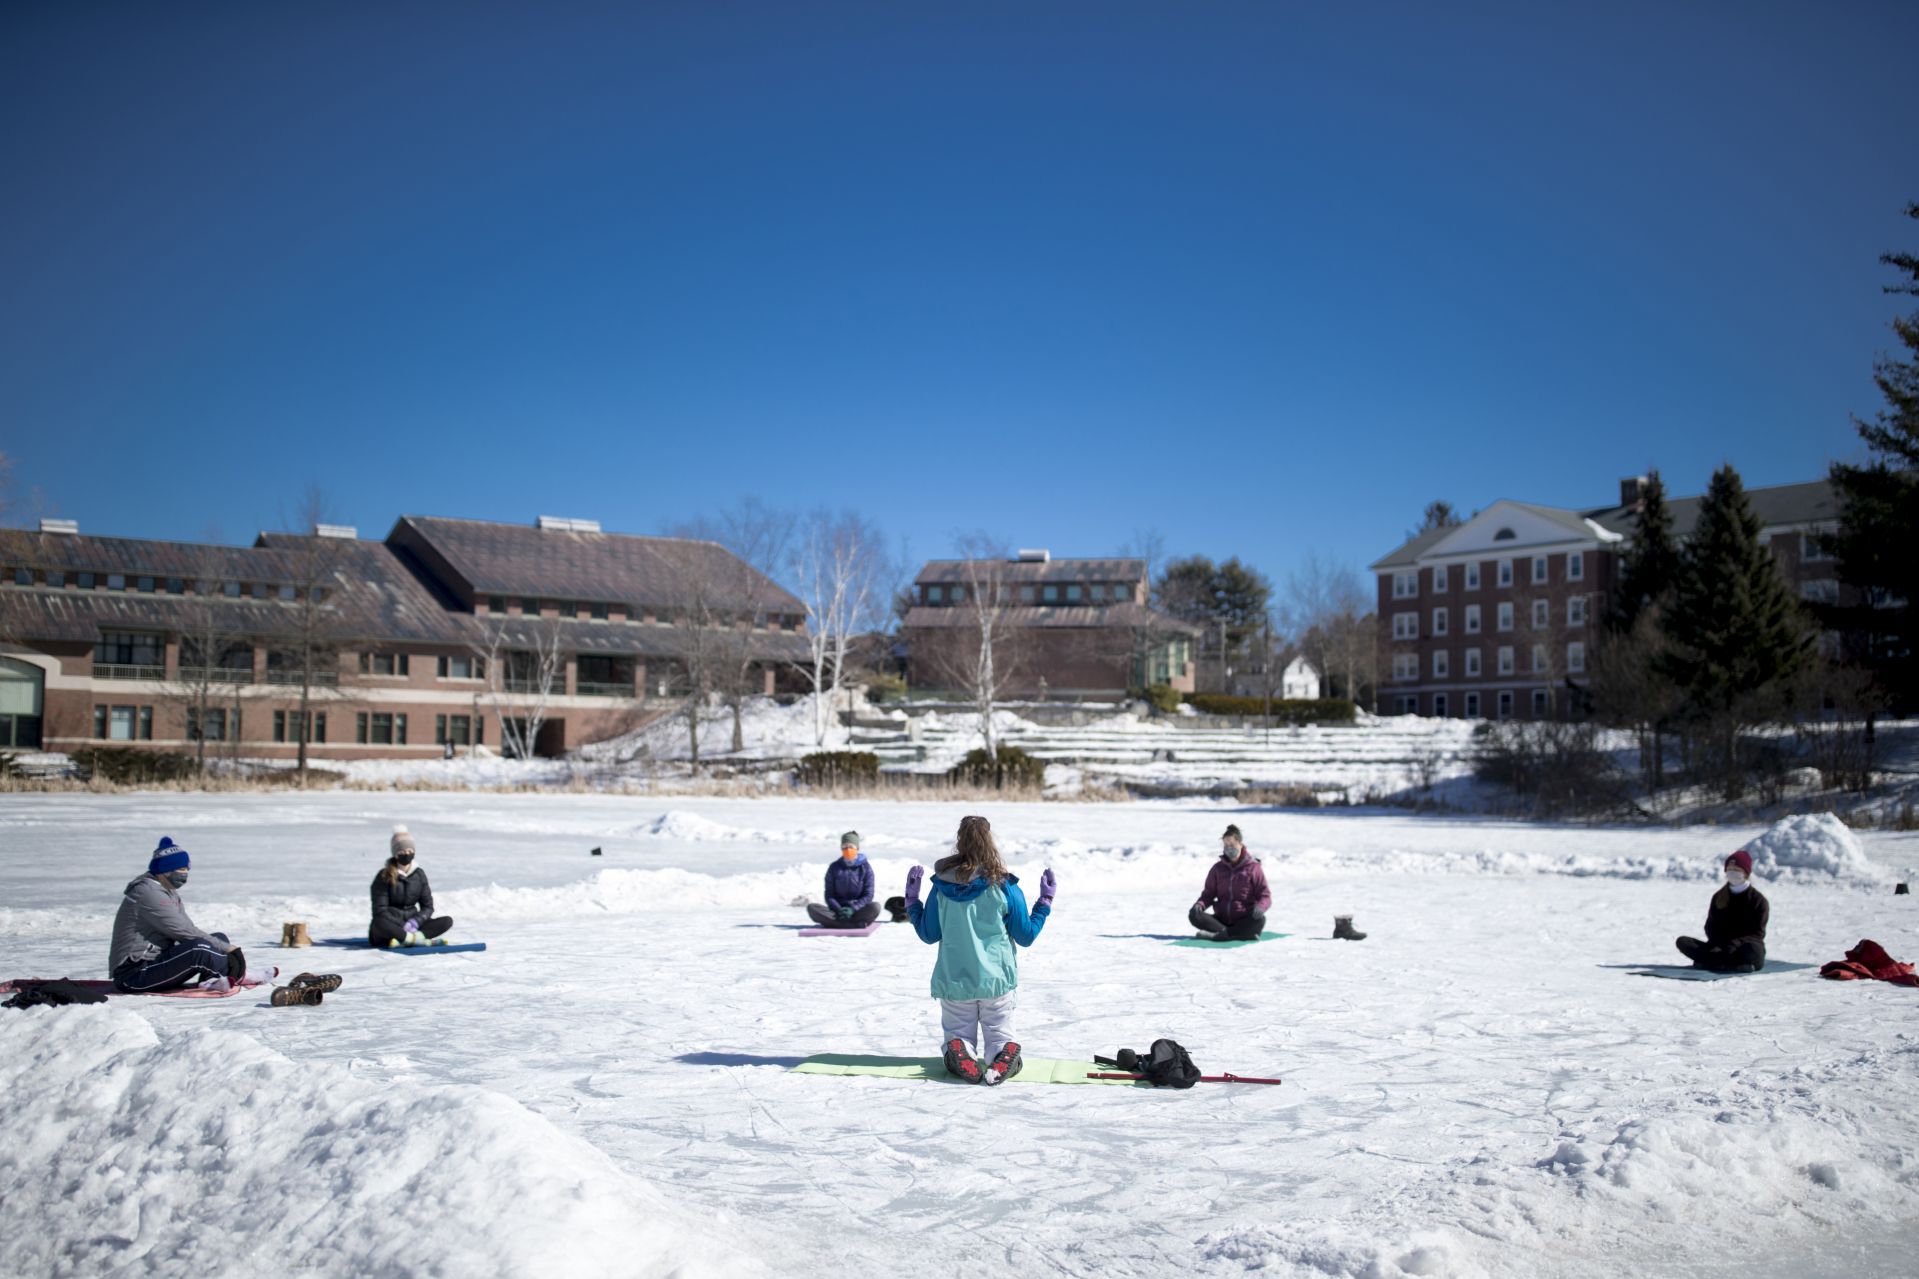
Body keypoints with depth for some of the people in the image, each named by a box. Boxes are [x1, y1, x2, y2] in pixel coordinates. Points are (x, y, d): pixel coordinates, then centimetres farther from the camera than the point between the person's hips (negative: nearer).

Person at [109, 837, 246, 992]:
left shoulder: (169, 892, 16)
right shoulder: (148, 893, -17)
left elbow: (189, 928, 7)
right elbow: (184, 932, -21)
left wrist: (224, 945, -10)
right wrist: (227, 948, -17)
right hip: (133, 975, -10)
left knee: (219, 938, 6)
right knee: (199, 949, -31)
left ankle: (211, 979, -18)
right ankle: (233, 971, -6)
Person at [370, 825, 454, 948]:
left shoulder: (419, 874, 6)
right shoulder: (384, 877, -7)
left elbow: (427, 907, 6)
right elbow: (380, 911, -13)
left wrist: (414, 922, -14)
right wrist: (404, 926, -23)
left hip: (411, 923, 5)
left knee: (447, 920, -18)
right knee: (380, 923, -41)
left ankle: (404, 940, -34)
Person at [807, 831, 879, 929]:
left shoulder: (865, 868, 3)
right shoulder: (834, 868, 7)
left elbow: (868, 895, -2)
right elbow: (829, 895, 3)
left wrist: (853, 909, -19)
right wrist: (838, 910, -16)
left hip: (858, 910, -2)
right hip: (837, 910, 2)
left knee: (875, 907, -33)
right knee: (811, 907, -26)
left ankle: (834, 923, -34)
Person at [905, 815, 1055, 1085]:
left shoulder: (942, 885, -7)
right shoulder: (1004, 886, -10)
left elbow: (928, 935, 3)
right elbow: (1026, 936, -1)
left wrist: (911, 900, 15)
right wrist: (1045, 901, 10)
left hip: (953, 981, 1)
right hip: (997, 980, -1)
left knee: (956, 1036, 16)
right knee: (1001, 1038, 14)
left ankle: (958, 1056, -20)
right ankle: (1004, 1058, -22)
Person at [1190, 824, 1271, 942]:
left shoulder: (1253, 868, 1)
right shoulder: (1218, 868, 10)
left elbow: (1265, 895, -2)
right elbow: (1209, 893, 12)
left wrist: (1260, 907, -26)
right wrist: (1200, 904, -12)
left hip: (1244, 921, -3)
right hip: (1222, 919, 3)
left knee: (1259, 919, -36)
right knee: (1195, 916, -23)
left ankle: (1220, 935, -41)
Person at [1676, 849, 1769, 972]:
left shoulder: (1758, 900, 1)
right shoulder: (1719, 897, 13)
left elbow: (1757, 934, -6)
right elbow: (1711, 927, 9)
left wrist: (1735, 944, -24)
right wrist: (1717, 945, -14)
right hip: (1720, 947, 4)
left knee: (1752, 949, -41)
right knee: (1682, 941, -20)